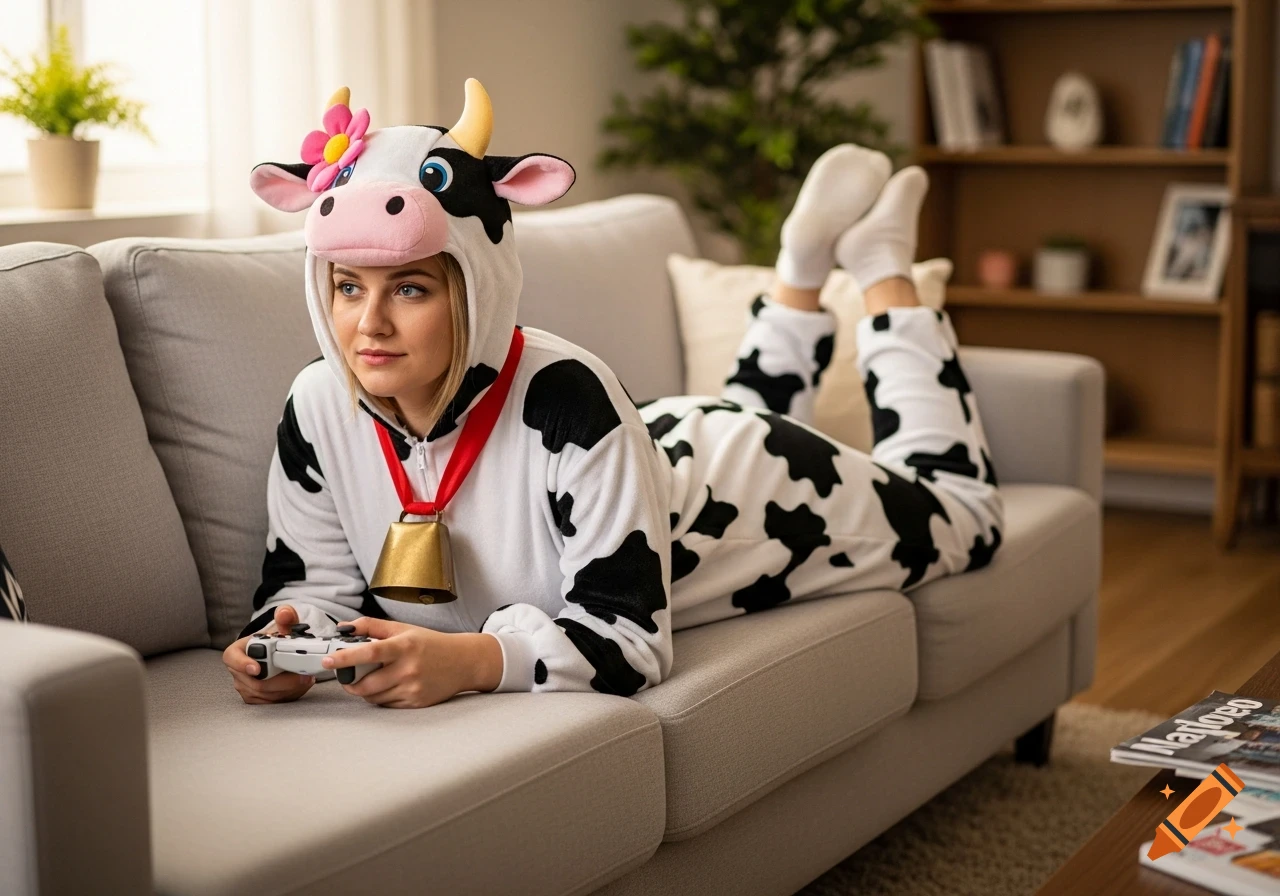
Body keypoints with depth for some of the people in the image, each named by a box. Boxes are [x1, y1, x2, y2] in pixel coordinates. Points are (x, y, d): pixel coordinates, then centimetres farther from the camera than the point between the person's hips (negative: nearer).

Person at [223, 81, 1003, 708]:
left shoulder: (565, 396, -44)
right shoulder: (318, 408, -30)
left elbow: (625, 631, -42)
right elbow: (316, 580, -17)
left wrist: (470, 659, -58)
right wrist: (290, 638, -40)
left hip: (739, 486, -5)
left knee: (959, 508, 25)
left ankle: (881, 261, 35)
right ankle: (806, 262, 50)